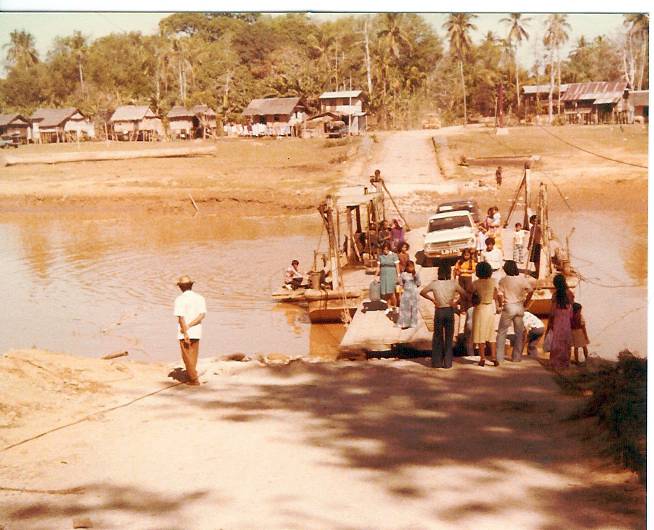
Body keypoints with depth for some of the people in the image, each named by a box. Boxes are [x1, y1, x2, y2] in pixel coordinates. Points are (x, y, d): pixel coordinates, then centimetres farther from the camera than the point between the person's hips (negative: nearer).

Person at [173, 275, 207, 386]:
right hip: (196, 332, 5)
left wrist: (185, 332, -17)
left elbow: (181, 317, -17)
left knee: (187, 357, 4)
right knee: (193, 356, 16)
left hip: (185, 333, -5)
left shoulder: (180, 299, -10)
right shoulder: (200, 298, 4)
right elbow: (202, 315, -7)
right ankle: (190, 376, 28)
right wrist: (189, 325, -11)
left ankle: (194, 379, 3)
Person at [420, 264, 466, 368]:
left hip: (439, 311, 0)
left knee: (437, 337, 12)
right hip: (450, 311, 0)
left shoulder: (434, 284, -6)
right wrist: (456, 300, 5)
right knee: (449, 337, 9)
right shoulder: (453, 284, -7)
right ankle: (447, 362, 10)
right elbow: (464, 294, -3)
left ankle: (436, 362, 13)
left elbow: (422, 292, 4)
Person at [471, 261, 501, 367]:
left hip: (480, 309, -3)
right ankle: (493, 356, 9)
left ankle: (482, 358, 6)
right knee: (491, 333, 14)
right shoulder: (493, 282, -5)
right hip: (490, 308, 3)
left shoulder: (476, 283, -11)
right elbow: (495, 297, 1)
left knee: (480, 334, 6)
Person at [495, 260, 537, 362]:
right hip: (520, 307, 3)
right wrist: (525, 302, 10)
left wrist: (500, 305, 4)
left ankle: (499, 357, 4)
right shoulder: (522, 279, -2)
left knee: (502, 332, 7)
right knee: (519, 333, 13)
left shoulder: (503, 280, -9)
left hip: (508, 307, -3)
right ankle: (517, 357, 16)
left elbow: (500, 295, -12)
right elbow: (531, 290, -2)